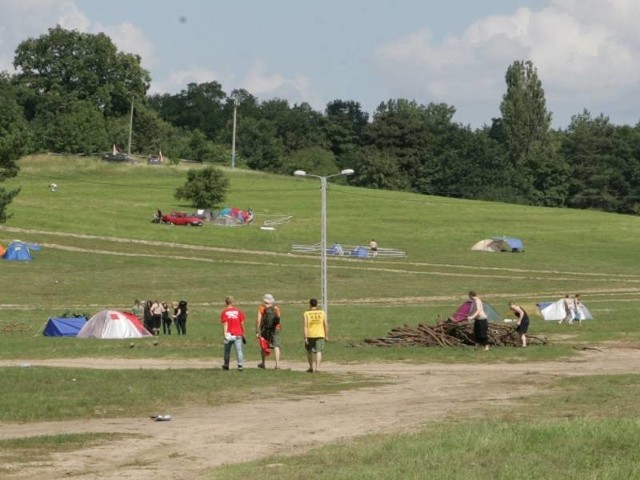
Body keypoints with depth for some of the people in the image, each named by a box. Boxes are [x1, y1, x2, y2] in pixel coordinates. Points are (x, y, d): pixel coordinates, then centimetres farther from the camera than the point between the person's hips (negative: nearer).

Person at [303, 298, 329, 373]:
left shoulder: (306, 314, -3)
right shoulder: (322, 313, 2)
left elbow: (305, 326, -10)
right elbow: (326, 325, 0)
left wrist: (305, 337, -10)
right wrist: (326, 336, 7)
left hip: (310, 335, 0)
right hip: (320, 335, 0)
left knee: (309, 351, 18)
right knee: (318, 351, 0)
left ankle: (311, 367, 26)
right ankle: (317, 368, -14)